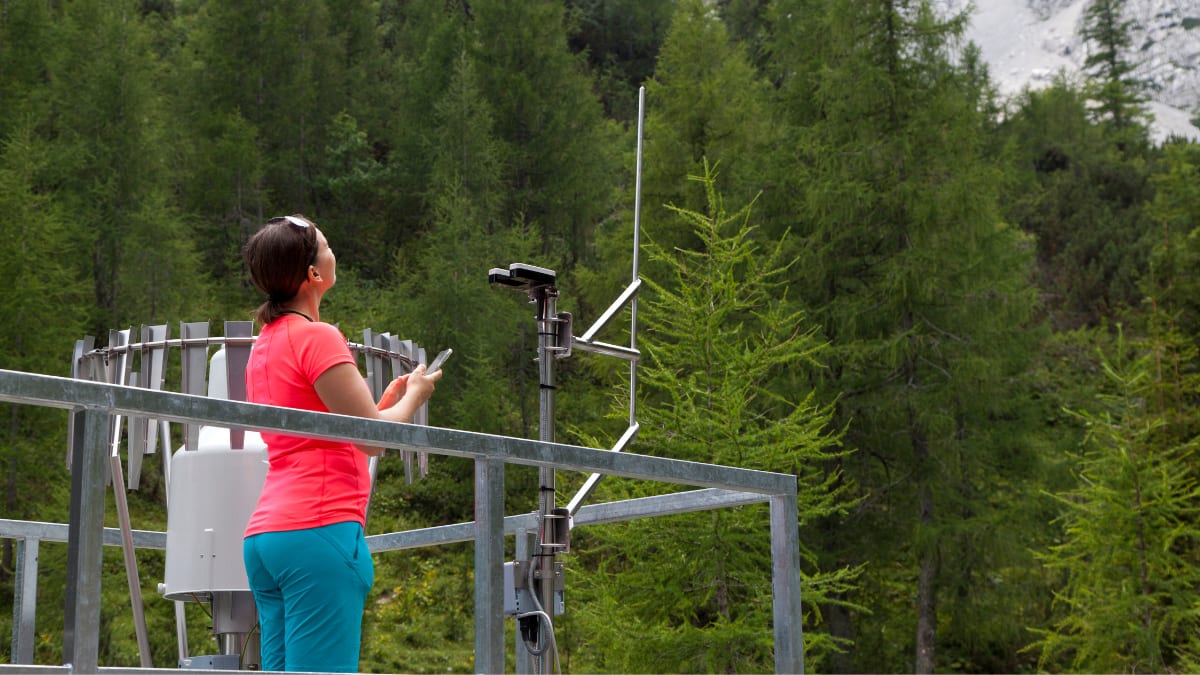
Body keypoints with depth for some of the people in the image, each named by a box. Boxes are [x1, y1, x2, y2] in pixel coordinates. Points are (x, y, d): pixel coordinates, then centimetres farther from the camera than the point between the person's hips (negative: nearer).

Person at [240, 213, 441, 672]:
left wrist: (388, 400, 28)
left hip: (265, 534, 9)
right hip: (319, 529, -9)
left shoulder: (266, 342, 19)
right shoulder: (316, 337, -8)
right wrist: (414, 395, 9)